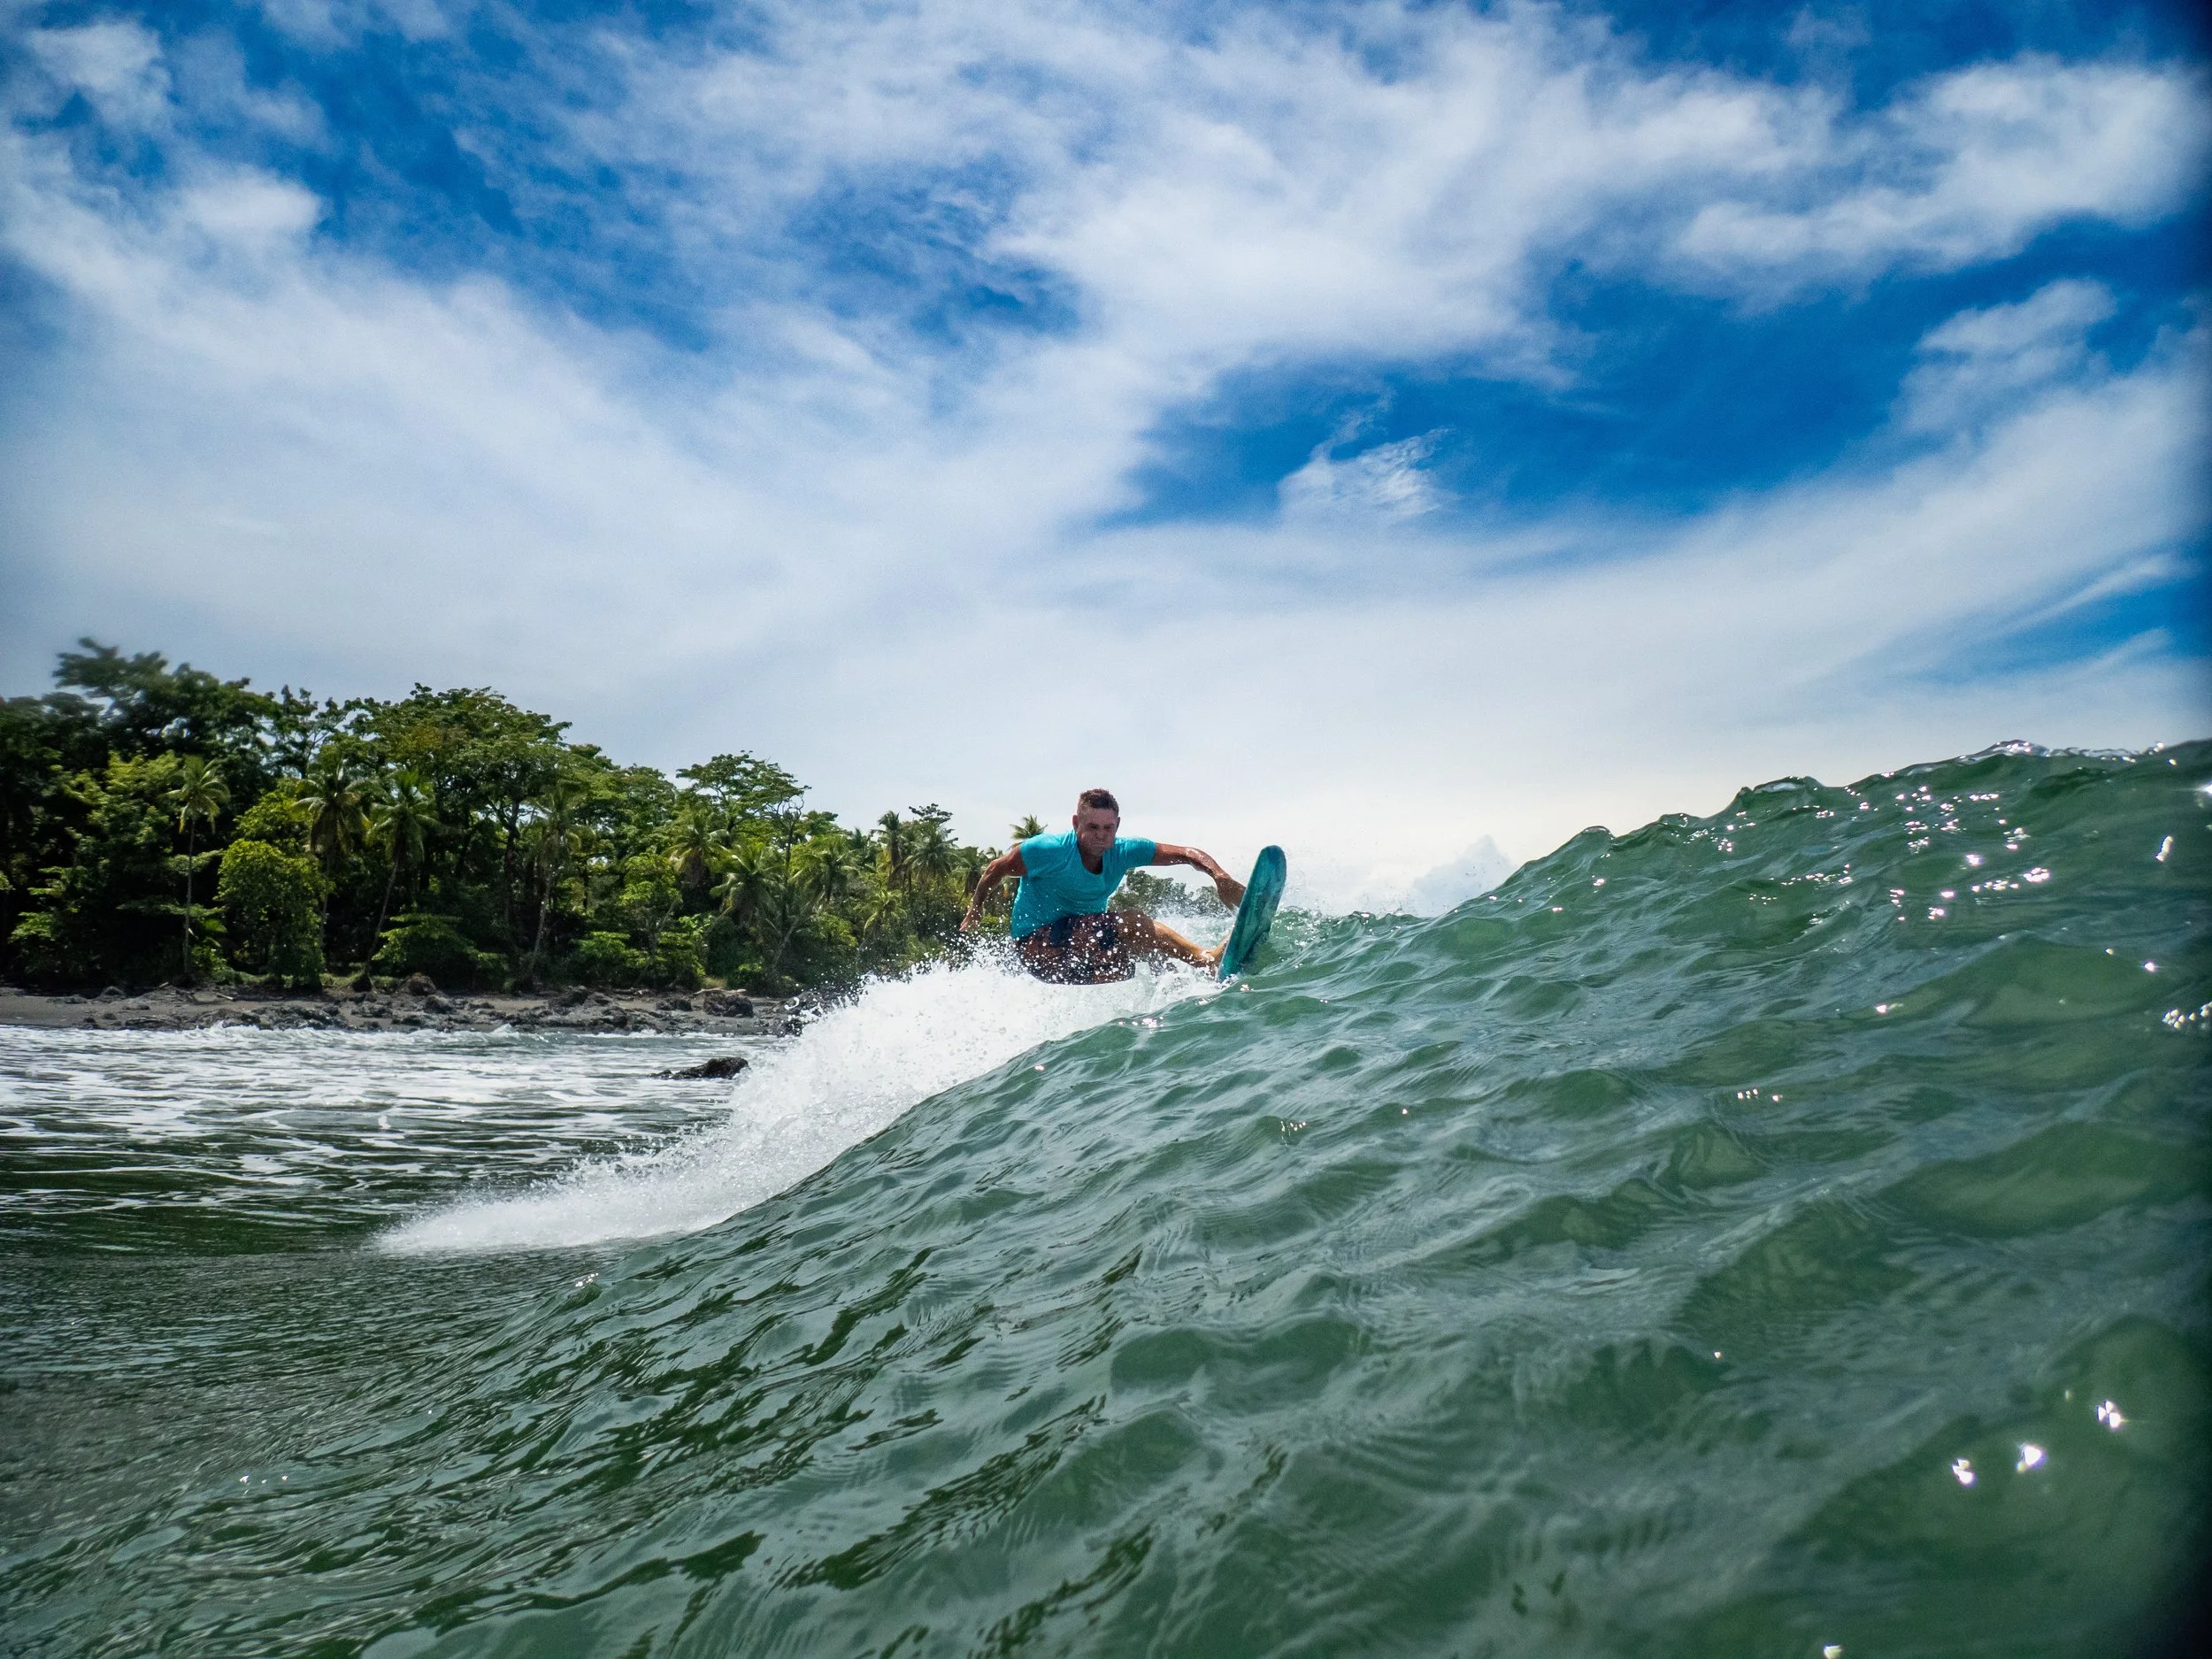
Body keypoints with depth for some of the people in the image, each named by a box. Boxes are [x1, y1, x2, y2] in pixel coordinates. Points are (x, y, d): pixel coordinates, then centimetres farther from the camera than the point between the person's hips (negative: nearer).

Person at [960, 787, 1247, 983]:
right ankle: (1206, 961, -30)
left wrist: (1221, 878, -29)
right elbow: (996, 869, -5)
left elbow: (1184, 854, -12)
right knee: (1130, 923, -24)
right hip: (1038, 947, -7)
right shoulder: (1049, 850, -20)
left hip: (1085, 946, 7)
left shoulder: (1124, 851, -8)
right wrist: (975, 909, 8)